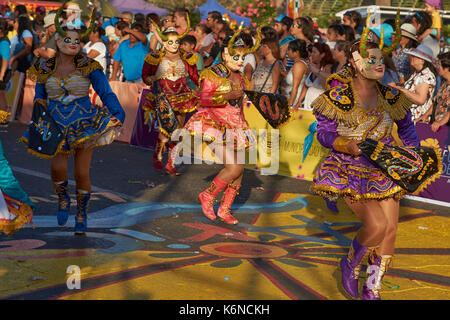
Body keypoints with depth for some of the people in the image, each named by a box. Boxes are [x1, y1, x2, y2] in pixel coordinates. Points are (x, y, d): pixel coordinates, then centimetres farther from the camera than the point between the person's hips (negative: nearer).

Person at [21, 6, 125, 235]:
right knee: (58, 168, -18)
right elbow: (39, 99, 16)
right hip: (57, 128, 1)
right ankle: (63, 200, 15)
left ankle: (81, 215, 23)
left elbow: (106, 93, -6)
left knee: (82, 173, -2)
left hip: (84, 126, -1)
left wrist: (118, 115, -19)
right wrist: (41, 119, 2)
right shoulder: (45, 69, 4)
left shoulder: (88, 66, -3)